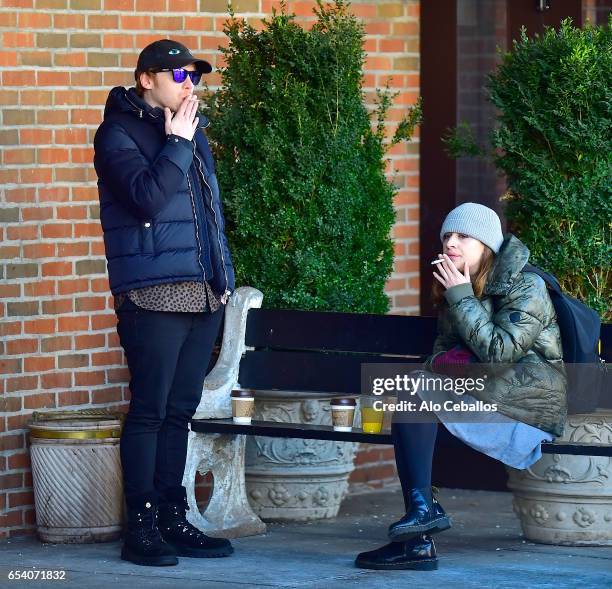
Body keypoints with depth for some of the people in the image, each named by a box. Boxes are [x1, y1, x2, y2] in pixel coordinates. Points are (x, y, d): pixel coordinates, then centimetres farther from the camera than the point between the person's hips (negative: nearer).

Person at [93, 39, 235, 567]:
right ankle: (141, 527, -4)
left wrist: (224, 276, 19)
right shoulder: (119, 133, -4)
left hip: (204, 294, 7)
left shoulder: (192, 131, 18)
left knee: (180, 410, 9)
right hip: (154, 294, -7)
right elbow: (147, 197, -19)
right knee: (150, 409, -7)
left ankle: (173, 519, 14)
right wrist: (177, 143, -12)